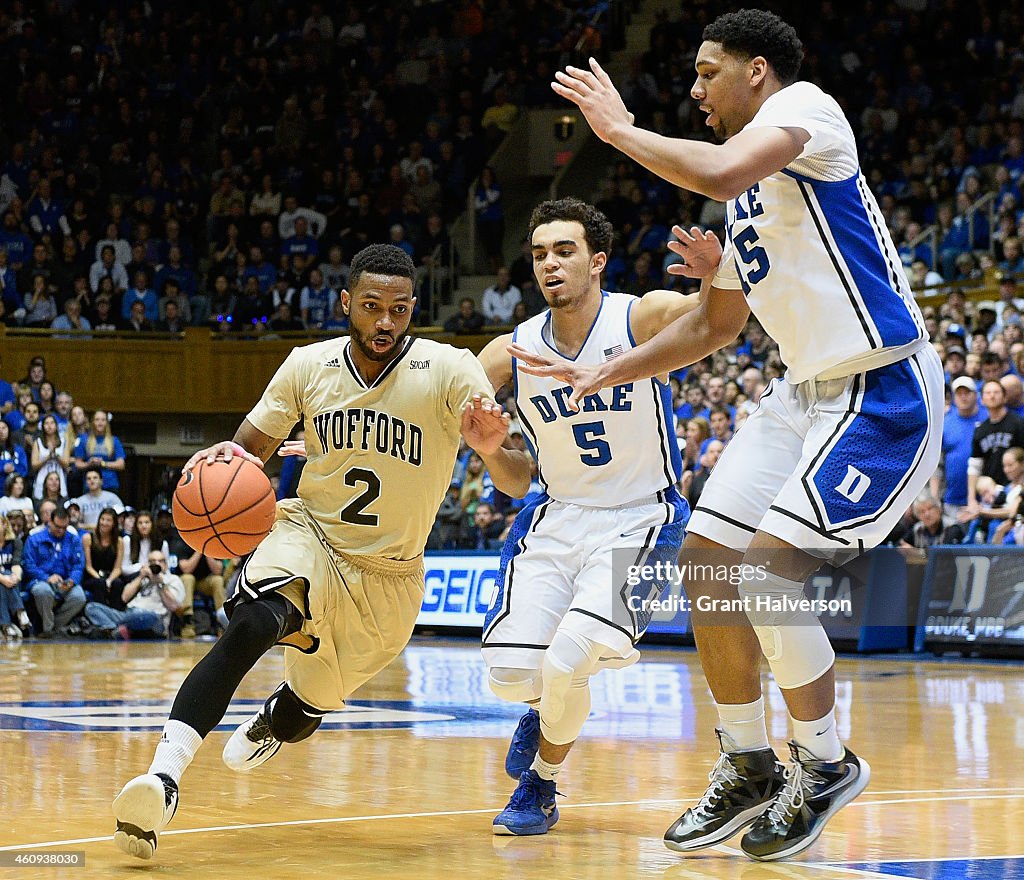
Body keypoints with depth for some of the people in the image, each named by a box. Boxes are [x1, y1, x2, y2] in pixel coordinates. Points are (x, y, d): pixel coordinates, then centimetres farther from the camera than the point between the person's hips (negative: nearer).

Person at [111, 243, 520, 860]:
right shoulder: (308, 367, -9)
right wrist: (223, 461, -22)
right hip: (310, 533, 0)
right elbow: (253, 446, 3)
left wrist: (492, 448, -46)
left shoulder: (451, 372, -17)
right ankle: (163, 776, -40)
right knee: (252, 623, -34)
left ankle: (271, 723, 54)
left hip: (389, 574, 0)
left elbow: (516, 484, -21)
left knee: (303, 714, 15)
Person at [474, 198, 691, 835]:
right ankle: (548, 707, 29)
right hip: (558, 519, 4)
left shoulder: (642, 318, -12)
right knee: (510, 673, -12)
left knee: (568, 659, -23)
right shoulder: (513, 352, -2)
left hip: (640, 521, -4)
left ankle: (541, 785, 7)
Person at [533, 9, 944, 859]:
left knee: (764, 574, -17)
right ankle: (749, 767, 19)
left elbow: (721, 174, -33)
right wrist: (602, 374, 18)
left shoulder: (804, 106, -11)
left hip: (884, 393, -10)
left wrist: (620, 128, -17)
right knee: (707, 559, 6)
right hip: (808, 392, 10)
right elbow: (716, 324, 25)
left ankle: (827, 764, 3)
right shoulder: (746, 187, 17)